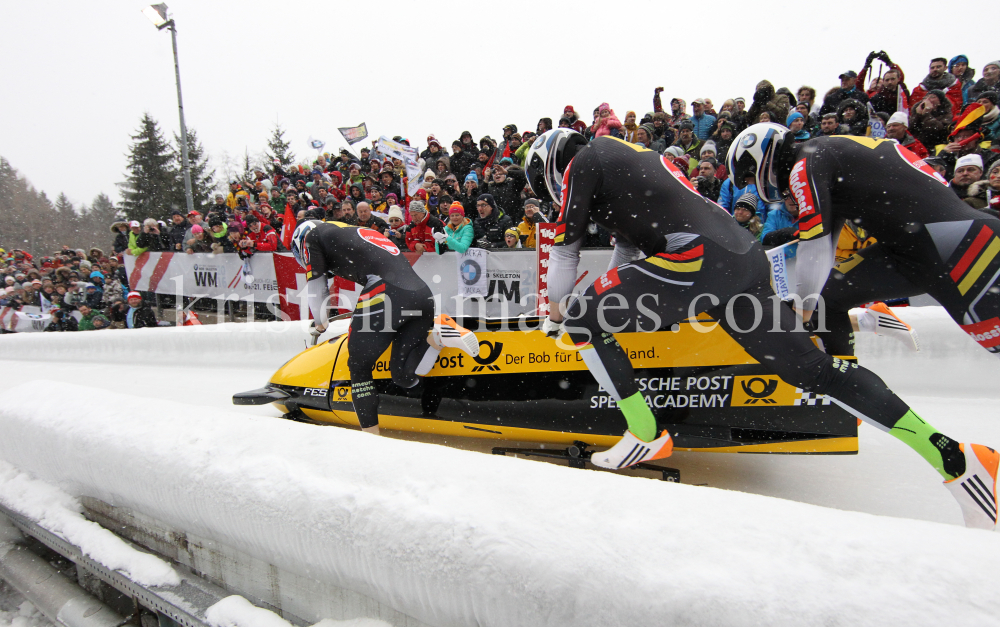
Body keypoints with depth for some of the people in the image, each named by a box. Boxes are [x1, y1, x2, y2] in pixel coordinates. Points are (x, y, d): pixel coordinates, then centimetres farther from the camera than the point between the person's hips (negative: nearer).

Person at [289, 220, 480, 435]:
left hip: (384, 291, -7)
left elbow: (315, 285, 17)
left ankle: (370, 431, 4)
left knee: (359, 365, 9)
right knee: (404, 376, 9)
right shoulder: (357, 234, 38)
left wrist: (319, 323, 33)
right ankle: (436, 334, -10)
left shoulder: (313, 235, 18)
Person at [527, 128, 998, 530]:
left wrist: (556, 311, 22)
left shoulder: (583, 161, 8)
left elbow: (565, 246, 7)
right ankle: (954, 457, 13)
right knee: (812, 367, 11)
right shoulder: (627, 154, 34)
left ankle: (645, 436, 0)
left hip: (696, 260, -9)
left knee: (582, 322, 1)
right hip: (747, 257, 9)